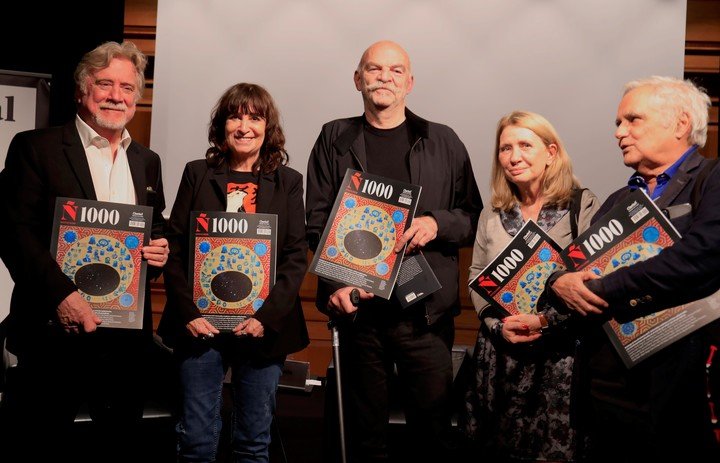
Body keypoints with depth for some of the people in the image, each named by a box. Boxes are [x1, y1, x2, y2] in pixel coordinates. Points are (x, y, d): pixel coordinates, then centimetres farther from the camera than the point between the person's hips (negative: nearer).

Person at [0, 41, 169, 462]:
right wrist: (60, 294, -21)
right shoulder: (35, 147, -2)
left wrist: (159, 252, -1)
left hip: (127, 335, 5)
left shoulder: (147, 162, 15)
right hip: (55, 331, -5)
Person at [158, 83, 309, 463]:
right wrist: (188, 313, -8)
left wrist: (267, 317, -12)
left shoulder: (288, 182, 6)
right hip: (201, 323, 0)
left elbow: (296, 257, 0)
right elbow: (174, 250, 3)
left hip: (263, 327, 0)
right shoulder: (198, 174, 7)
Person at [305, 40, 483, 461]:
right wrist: (335, 283, -9)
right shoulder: (335, 139, 10)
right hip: (357, 307, 1)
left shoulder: (443, 142, 9)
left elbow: (474, 218, 10)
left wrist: (437, 223, -12)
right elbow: (318, 221, 5)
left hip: (426, 311, 0)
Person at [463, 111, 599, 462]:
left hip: (559, 353, -4)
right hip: (500, 350, 4)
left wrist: (545, 320, -18)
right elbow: (476, 276, 11)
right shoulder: (492, 215, 10)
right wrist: (499, 325, -5)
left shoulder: (582, 206, -5)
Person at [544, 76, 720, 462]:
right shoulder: (617, 202, 18)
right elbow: (575, 268, 14)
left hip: (677, 387, -6)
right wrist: (560, 283, -11)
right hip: (605, 385, 6)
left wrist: (600, 290, -15)